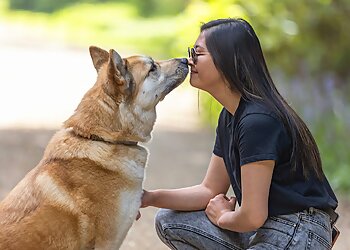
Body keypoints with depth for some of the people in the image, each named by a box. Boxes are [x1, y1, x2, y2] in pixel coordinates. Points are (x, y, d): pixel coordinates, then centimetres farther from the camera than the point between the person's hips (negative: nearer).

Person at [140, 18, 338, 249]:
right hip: (265, 228, 10)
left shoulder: (257, 121, -23)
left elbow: (252, 217, -23)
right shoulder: (229, 117, 9)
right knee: (170, 222, 7)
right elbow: (210, 190, 15)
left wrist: (222, 217, -1)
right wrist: (151, 197, 2)